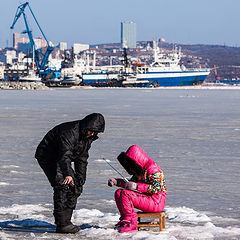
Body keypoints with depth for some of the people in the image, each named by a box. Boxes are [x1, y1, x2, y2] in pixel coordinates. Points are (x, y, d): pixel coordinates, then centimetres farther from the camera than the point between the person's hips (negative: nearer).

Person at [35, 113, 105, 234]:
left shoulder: (88, 137, 0)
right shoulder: (69, 131, -30)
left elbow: (82, 159, 10)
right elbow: (65, 155, -40)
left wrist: (80, 180, 7)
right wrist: (68, 174, -52)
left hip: (59, 159, 9)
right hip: (47, 156, -9)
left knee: (75, 188, 4)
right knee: (63, 186, -22)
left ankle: (66, 221, 10)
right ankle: (61, 224, -23)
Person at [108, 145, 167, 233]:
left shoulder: (152, 168, -15)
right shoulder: (140, 170, 15)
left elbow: (156, 188, -24)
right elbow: (131, 182, 23)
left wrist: (137, 186, -27)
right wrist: (116, 182, 10)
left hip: (156, 202, -10)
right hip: (146, 198, 10)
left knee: (125, 194, -25)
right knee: (118, 193, 6)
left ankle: (131, 224, -21)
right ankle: (124, 219, 5)